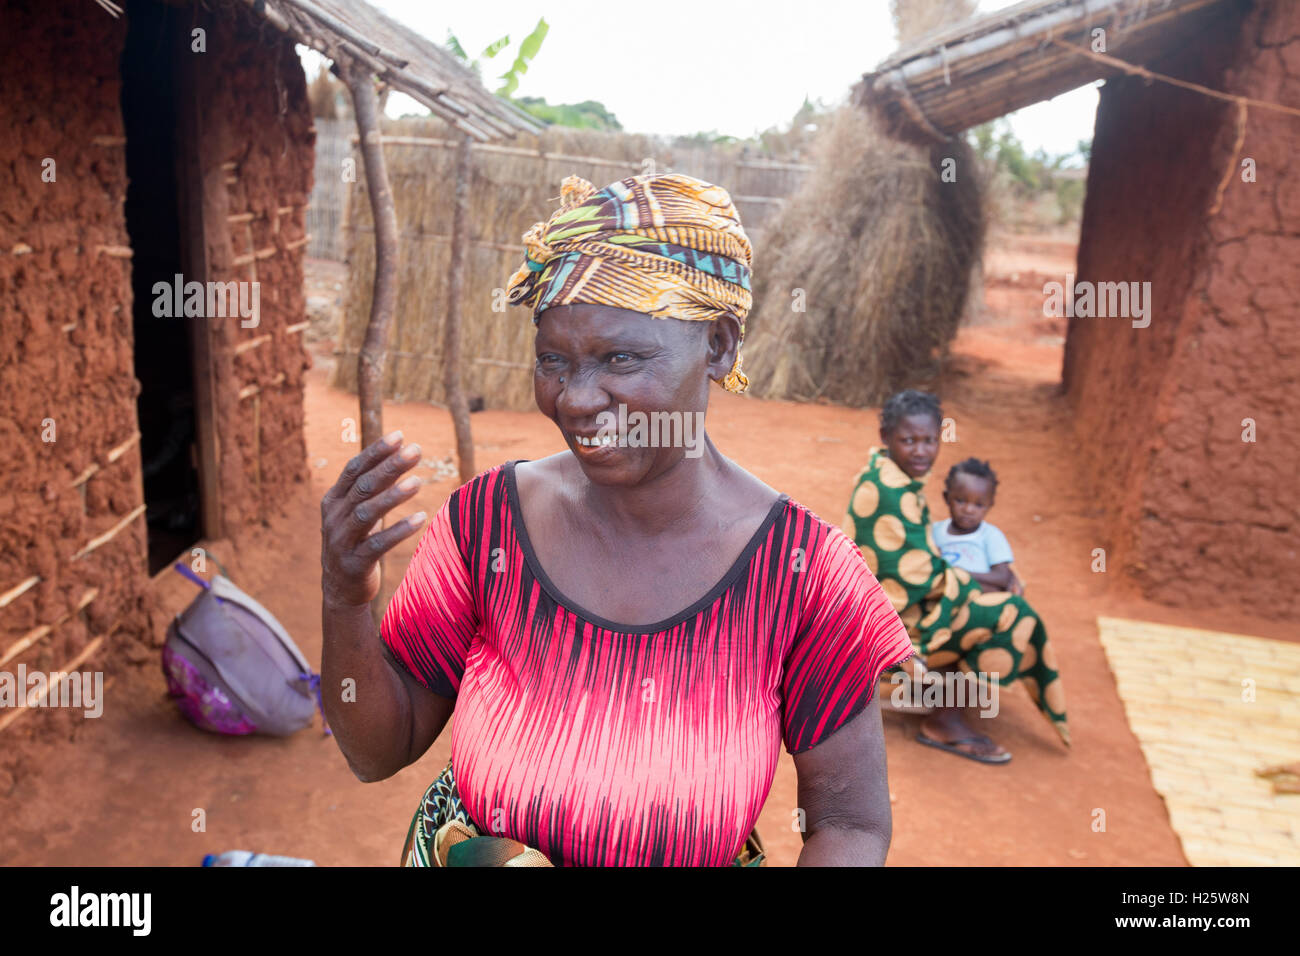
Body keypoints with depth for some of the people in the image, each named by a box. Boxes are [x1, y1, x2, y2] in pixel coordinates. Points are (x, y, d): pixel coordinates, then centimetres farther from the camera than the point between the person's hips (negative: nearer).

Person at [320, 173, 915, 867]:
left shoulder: (803, 572, -24)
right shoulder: (486, 520, -19)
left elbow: (852, 823, -14)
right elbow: (378, 753, -13)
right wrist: (344, 602, -29)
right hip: (465, 845, 1)